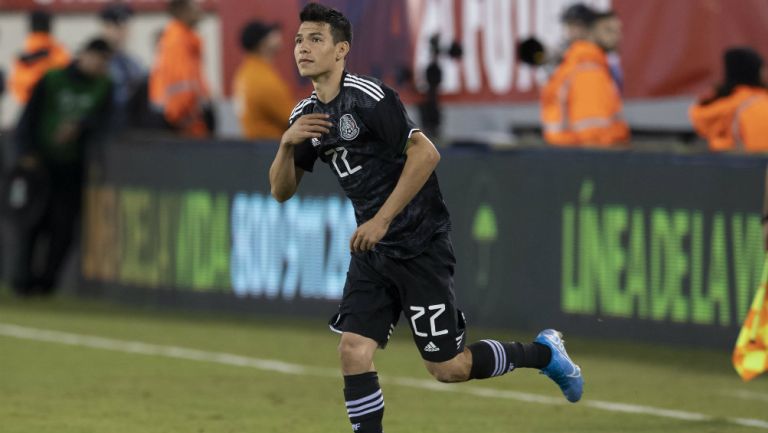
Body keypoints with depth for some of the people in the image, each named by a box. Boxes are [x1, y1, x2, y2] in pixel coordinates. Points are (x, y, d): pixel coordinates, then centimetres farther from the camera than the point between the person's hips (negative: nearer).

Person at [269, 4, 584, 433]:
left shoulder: (367, 96, -17)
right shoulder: (306, 115, 8)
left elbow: (426, 154, -22)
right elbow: (282, 191, 11)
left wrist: (382, 220, -21)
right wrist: (287, 144, -9)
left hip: (420, 246, -7)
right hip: (372, 252, 7)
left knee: (449, 368, -1)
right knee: (354, 351, -7)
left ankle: (543, 352, 22)